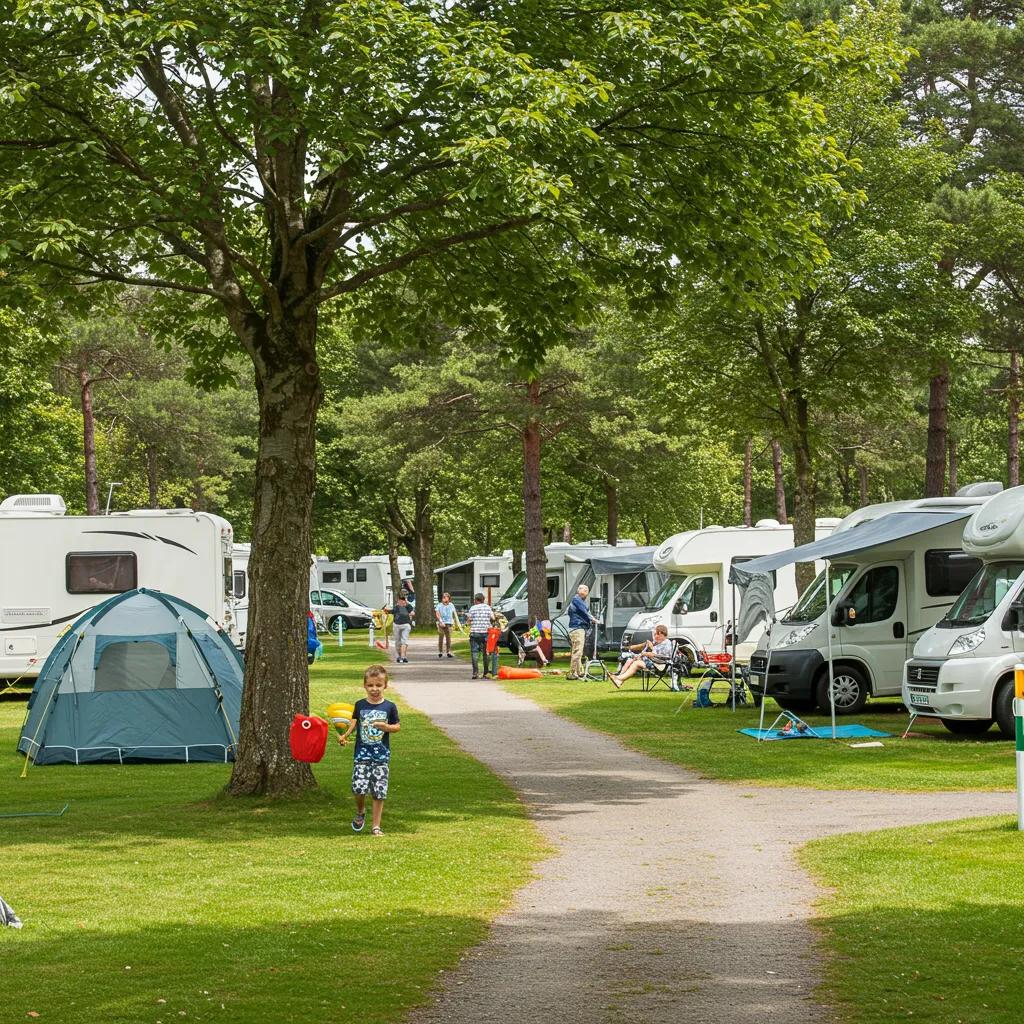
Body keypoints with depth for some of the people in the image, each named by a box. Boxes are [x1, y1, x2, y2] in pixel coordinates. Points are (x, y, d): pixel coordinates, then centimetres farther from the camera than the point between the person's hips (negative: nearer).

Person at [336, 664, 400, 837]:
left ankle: (376, 825, 13)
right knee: (359, 788, -12)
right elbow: (354, 721, 14)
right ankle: (360, 812, 20)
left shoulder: (389, 707, 0)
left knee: (379, 792, 0)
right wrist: (345, 735, 0)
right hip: (362, 753, 0)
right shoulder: (360, 705, 3)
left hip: (381, 755, 0)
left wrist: (387, 727, -15)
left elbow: (397, 726, 6)